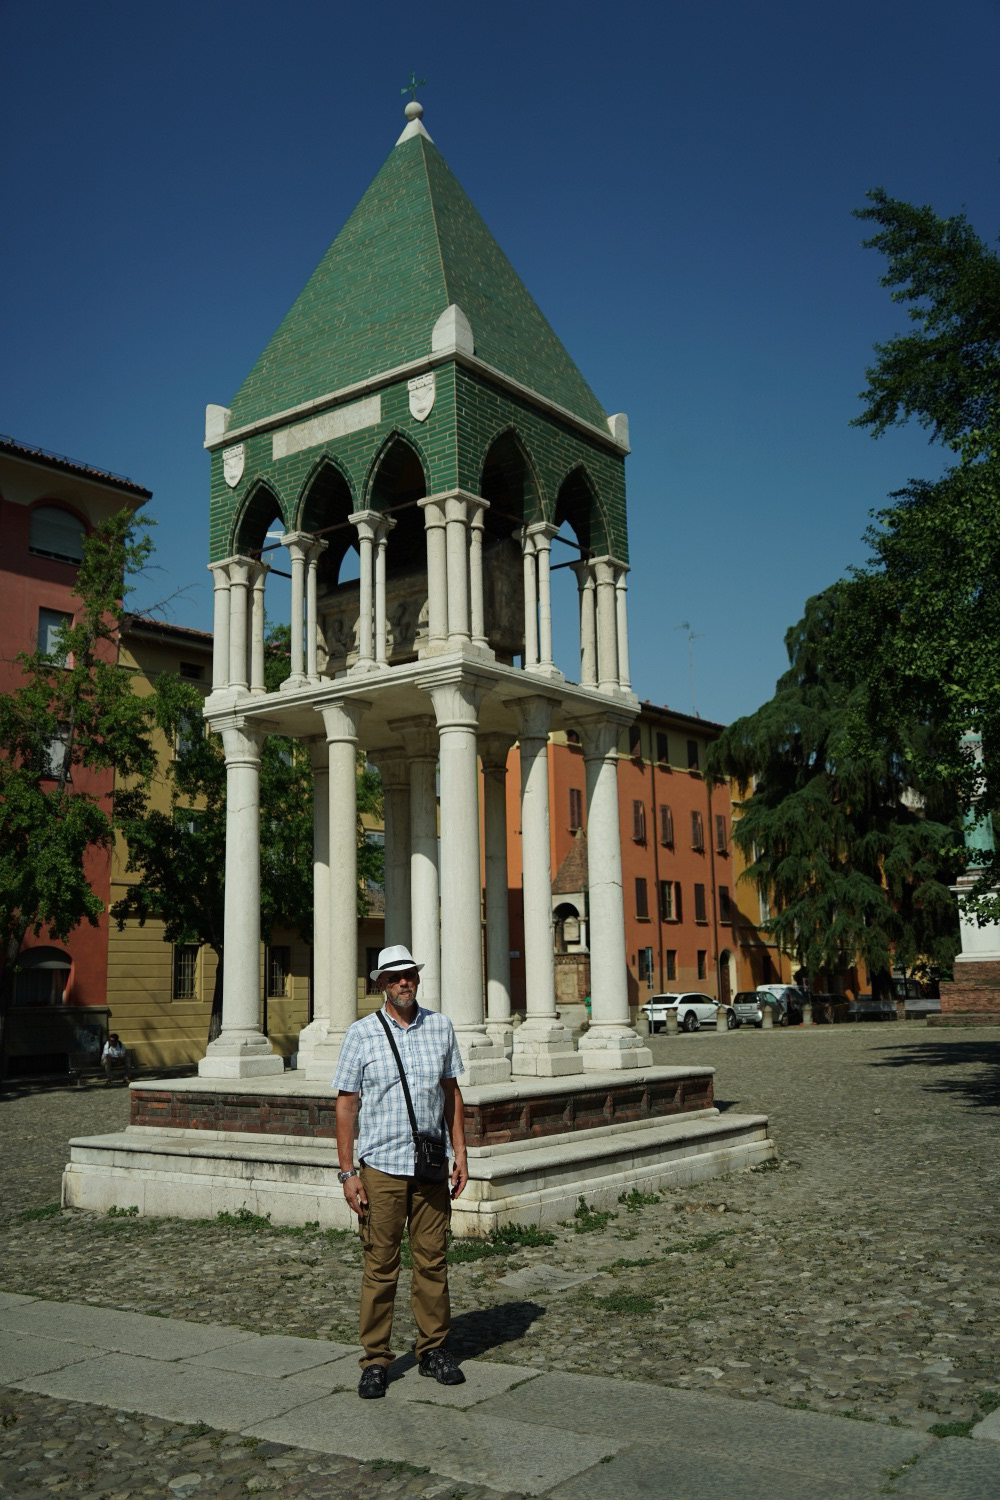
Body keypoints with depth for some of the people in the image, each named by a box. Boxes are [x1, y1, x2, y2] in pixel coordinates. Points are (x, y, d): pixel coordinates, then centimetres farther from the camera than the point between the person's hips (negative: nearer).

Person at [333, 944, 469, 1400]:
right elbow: (346, 1105, -1)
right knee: (380, 1265, 3)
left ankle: (433, 1349, 22)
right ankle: (375, 1360, 14)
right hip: (380, 1167, -2)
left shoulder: (440, 1027, 6)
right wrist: (347, 1173, -5)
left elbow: (452, 1092, 12)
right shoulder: (361, 1033, -3)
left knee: (432, 1260, 8)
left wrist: (459, 1152, 6)